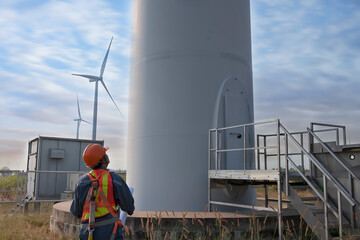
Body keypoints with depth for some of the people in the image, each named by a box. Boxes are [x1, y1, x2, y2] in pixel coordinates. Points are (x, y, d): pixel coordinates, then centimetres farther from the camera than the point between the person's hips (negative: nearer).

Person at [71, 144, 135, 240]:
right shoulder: (115, 180, -5)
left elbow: (76, 211, 11)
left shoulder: (81, 181, 5)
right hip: (109, 231, -4)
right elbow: (128, 206, 4)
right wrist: (131, 209, 28)